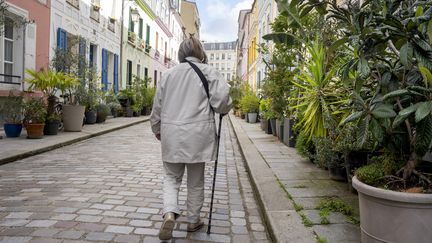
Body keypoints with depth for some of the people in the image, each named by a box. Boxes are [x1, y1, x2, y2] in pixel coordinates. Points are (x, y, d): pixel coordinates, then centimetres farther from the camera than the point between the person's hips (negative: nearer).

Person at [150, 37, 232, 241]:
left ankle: (170, 213, -7)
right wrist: (225, 109, 12)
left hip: (171, 134, 2)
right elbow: (221, 100, -12)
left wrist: (156, 128, 26)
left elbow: (157, 105, 12)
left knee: (171, 177, 14)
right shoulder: (208, 71, -2)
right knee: (196, 180, 13)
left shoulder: (169, 73, 7)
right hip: (198, 134, -2)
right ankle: (193, 220, 25)